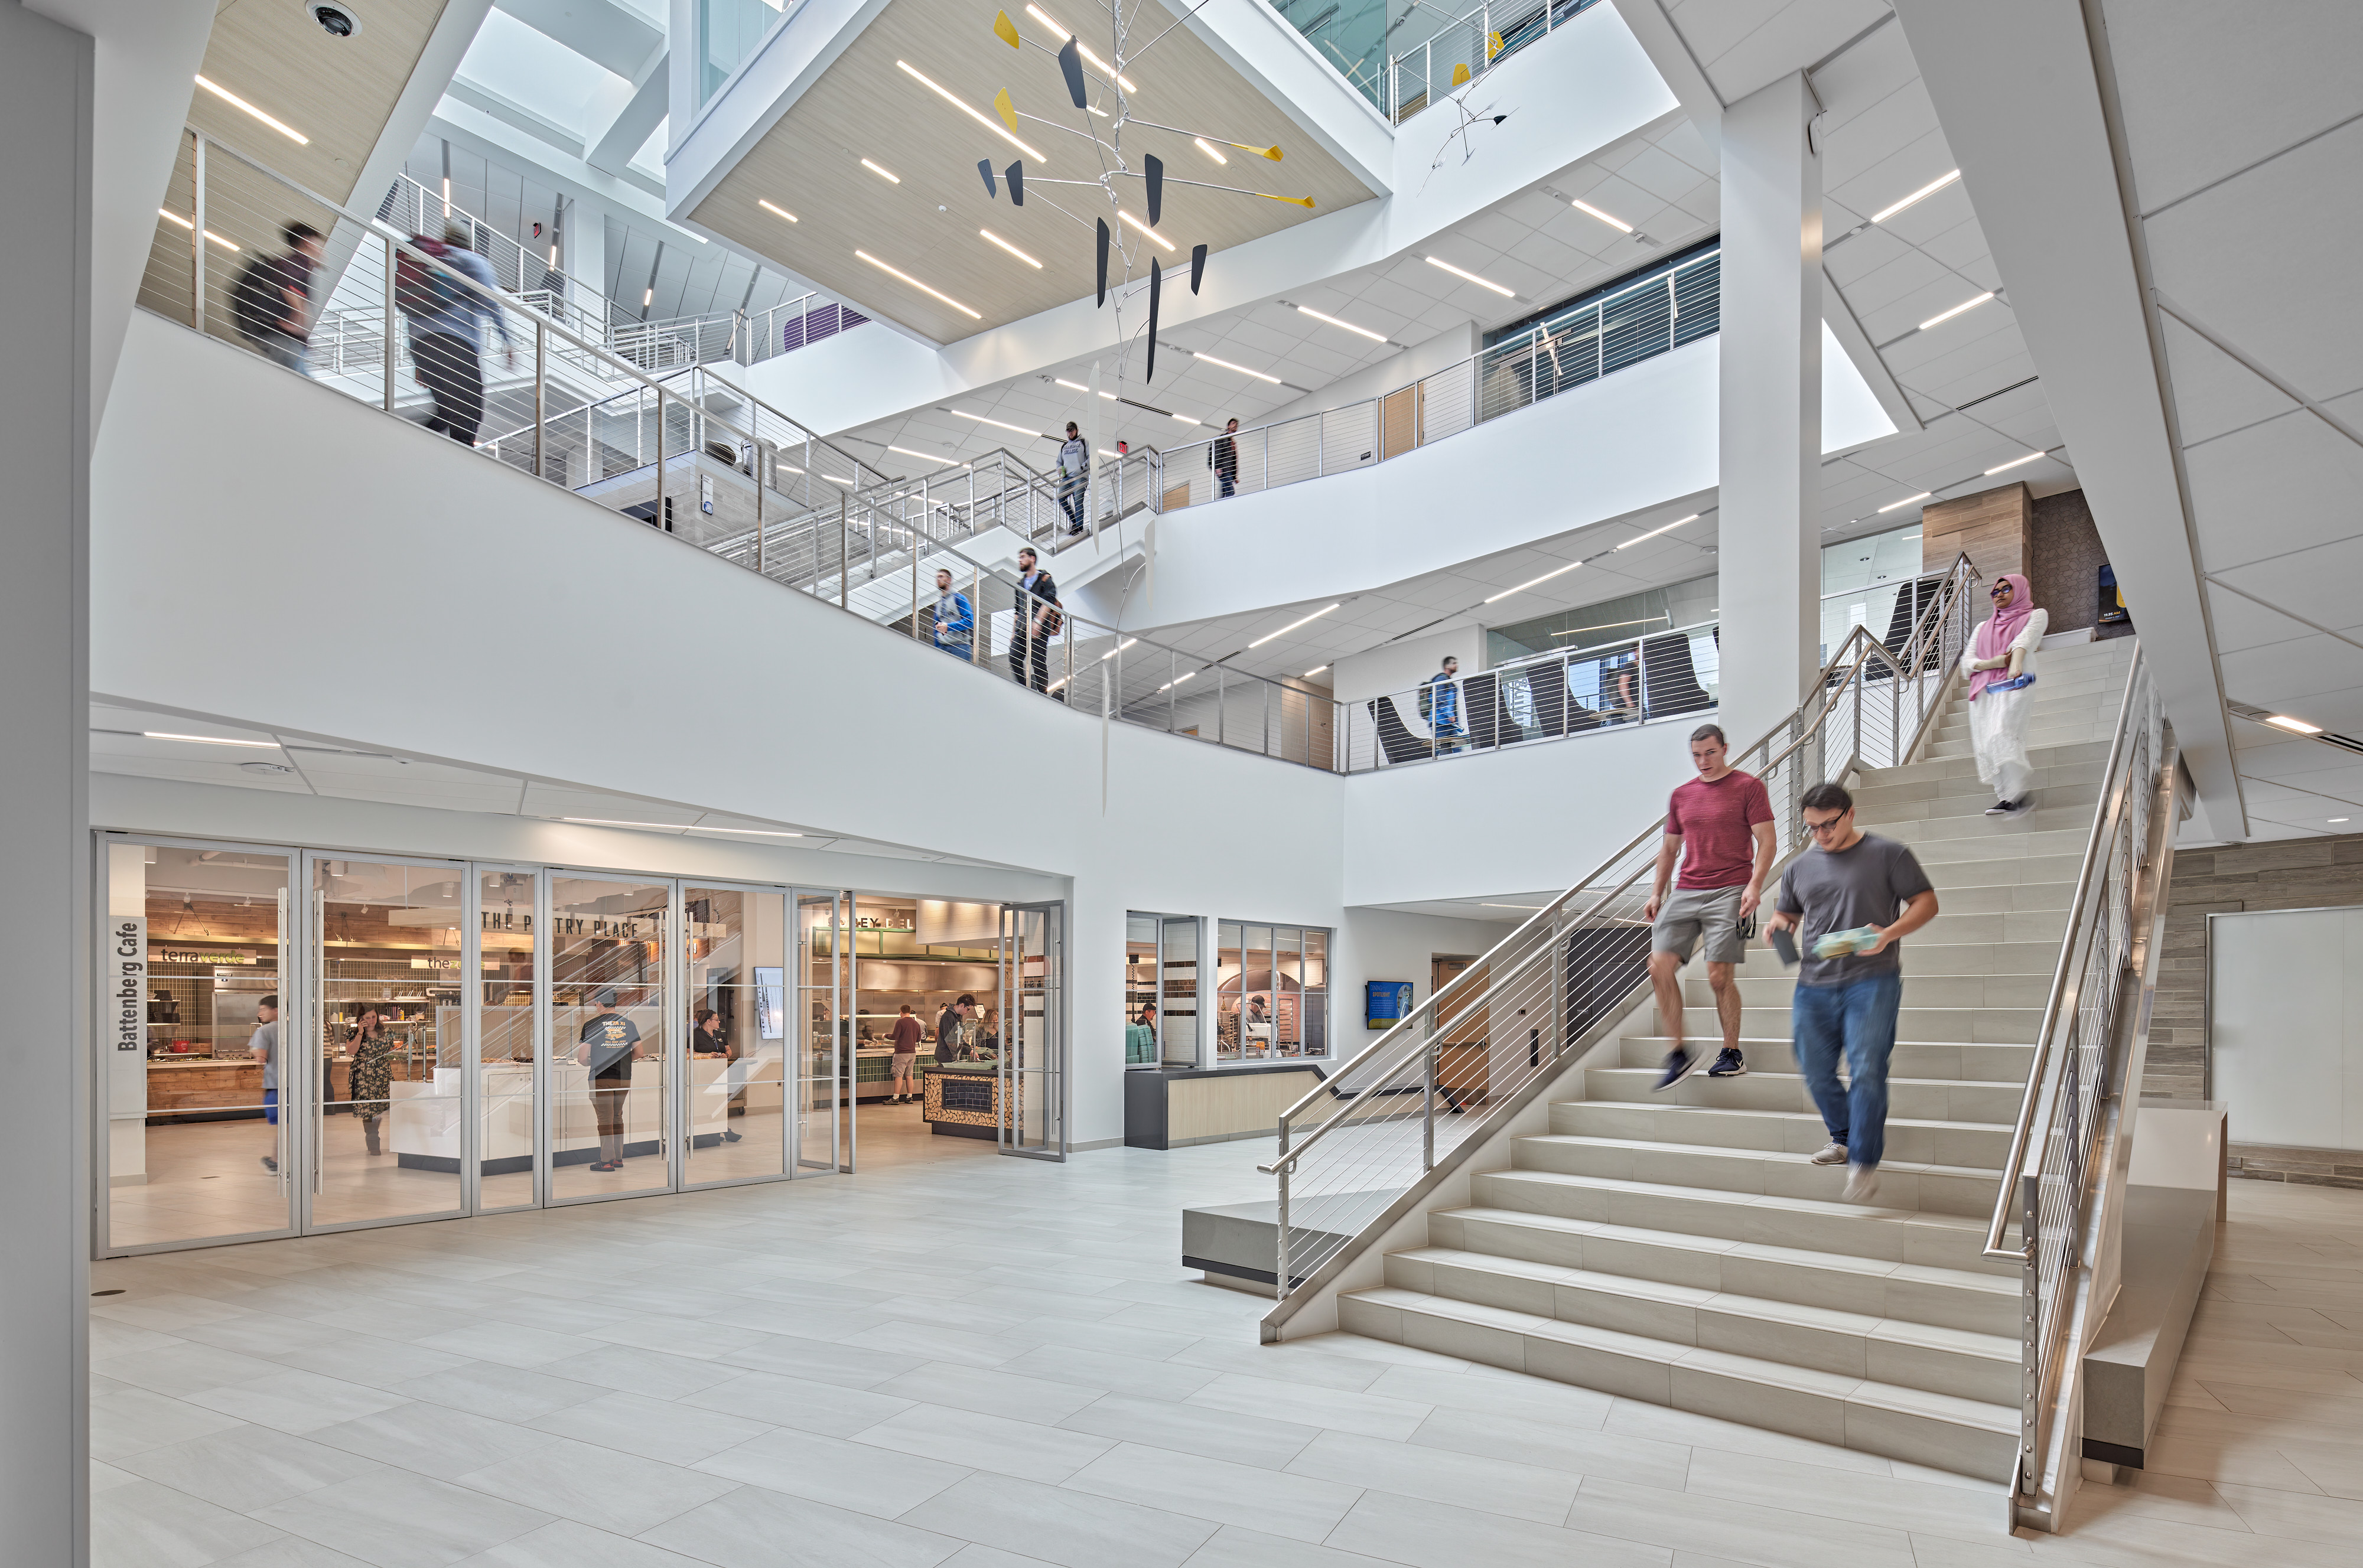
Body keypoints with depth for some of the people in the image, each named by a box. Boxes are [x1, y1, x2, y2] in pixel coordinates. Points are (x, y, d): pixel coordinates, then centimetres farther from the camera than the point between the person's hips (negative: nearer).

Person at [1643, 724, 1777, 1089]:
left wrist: (1755, 886, -16)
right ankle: (1679, 1054, 4)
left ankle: (1732, 1053, 12)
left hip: (1730, 892, -5)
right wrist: (1656, 893, 15)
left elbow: (1766, 842, -3)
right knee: (1659, 967, -6)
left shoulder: (1749, 787, 2)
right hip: (1686, 893, 5)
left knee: (1718, 975, -7)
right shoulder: (1682, 795, 16)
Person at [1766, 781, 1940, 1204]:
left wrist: (1890, 934, -16)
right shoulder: (1799, 868, 15)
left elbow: (1926, 903, 1)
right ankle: (1843, 1136, 32)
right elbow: (1786, 914, 25)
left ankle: (1864, 1161, -3)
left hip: (1871, 981, -5)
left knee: (1866, 1070, -11)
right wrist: (1779, 926, -1)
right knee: (1816, 1071, 10)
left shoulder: (1887, 854, 2)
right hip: (1814, 985, 5)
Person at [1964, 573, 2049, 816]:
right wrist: (1993, 663, -6)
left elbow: (2024, 640, -9)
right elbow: (1967, 661, 15)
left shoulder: (2035, 616, 14)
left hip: (2015, 687, -5)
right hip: (1983, 691, 5)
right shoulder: (1984, 627, 26)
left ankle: (2021, 794, -25)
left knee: (2001, 736, -24)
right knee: (1986, 745, -5)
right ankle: (2005, 797, -2)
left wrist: (2016, 663, -29)